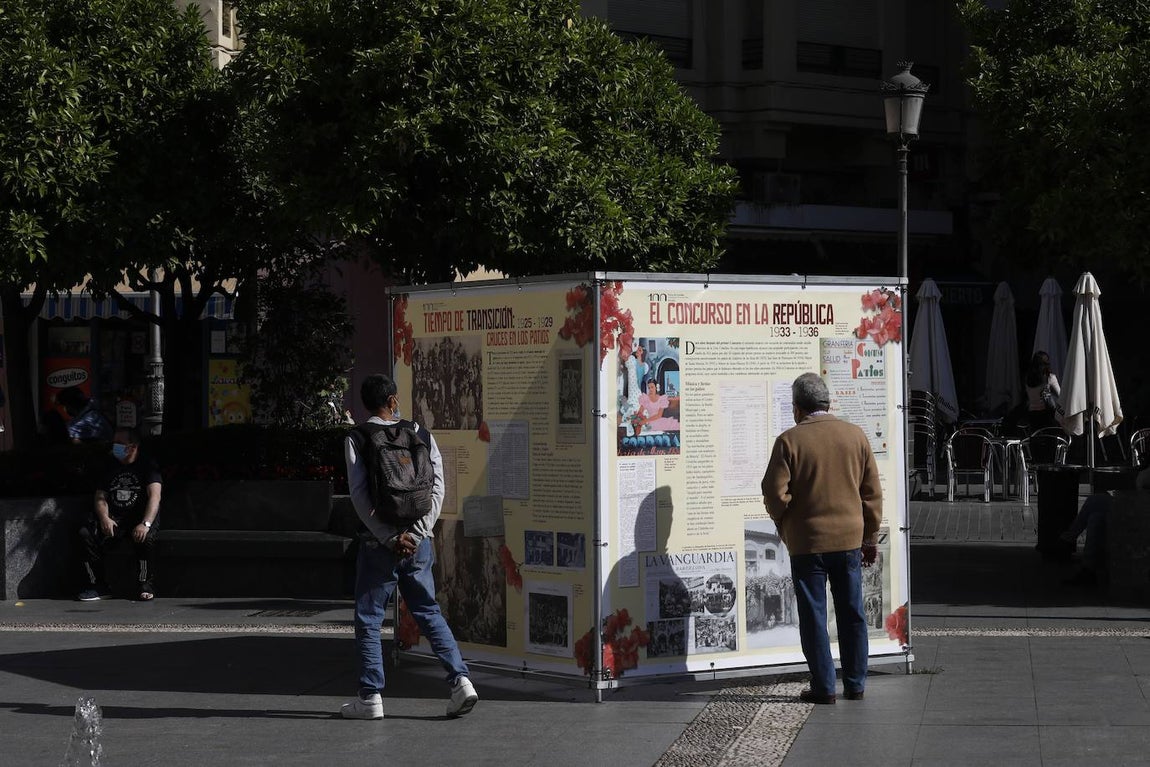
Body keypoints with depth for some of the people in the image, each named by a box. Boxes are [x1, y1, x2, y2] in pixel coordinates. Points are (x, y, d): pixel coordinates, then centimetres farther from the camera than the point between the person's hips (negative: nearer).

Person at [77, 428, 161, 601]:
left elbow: (154, 496, -13)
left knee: (146, 537, -37)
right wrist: (104, 518, -12)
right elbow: (100, 497, 11)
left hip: (139, 516, -4)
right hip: (113, 519, 4)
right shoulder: (110, 467, 15)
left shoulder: (147, 465, 0)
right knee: (86, 534, -24)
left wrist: (145, 524, -30)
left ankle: (145, 585, -17)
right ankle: (96, 585, -11)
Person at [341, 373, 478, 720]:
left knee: (368, 620, 6)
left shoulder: (356, 440, -4)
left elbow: (359, 495, -12)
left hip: (378, 544, -3)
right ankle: (460, 680, 2)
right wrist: (414, 534, -7)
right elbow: (437, 489, -2)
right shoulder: (421, 435, 5)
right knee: (429, 613, 13)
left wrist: (390, 538, -11)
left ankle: (370, 697, 6)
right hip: (418, 544, 3)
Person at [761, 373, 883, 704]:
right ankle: (855, 685, 16)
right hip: (850, 539, 3)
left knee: (813, 616, 4)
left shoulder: (789, 441, -9)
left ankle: (823, 687, 5)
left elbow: (775, 493, -11)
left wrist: (786, 527, 9)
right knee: (852, 614, 12)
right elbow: (873, 492, 5)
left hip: (807, 543, -3)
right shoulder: (855, 435, 2)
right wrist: (870, 538, 14)